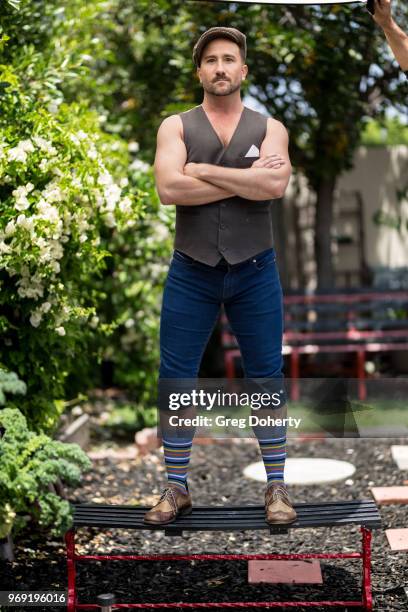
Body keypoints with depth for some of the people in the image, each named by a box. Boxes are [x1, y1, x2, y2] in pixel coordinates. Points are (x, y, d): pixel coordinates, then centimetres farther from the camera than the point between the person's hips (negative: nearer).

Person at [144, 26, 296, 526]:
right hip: (191, 272, 0)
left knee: (267, 378, 5)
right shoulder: (176, 126, 4)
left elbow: (276, 185, -15)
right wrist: (246, 178, -14)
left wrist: (203, 170, -13)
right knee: (176, 379, 4)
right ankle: (176, 489, 17)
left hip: (255, 272, 0)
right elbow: (168, 188, -15)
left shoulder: (269, 127, 5)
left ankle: (276, 487, 17)